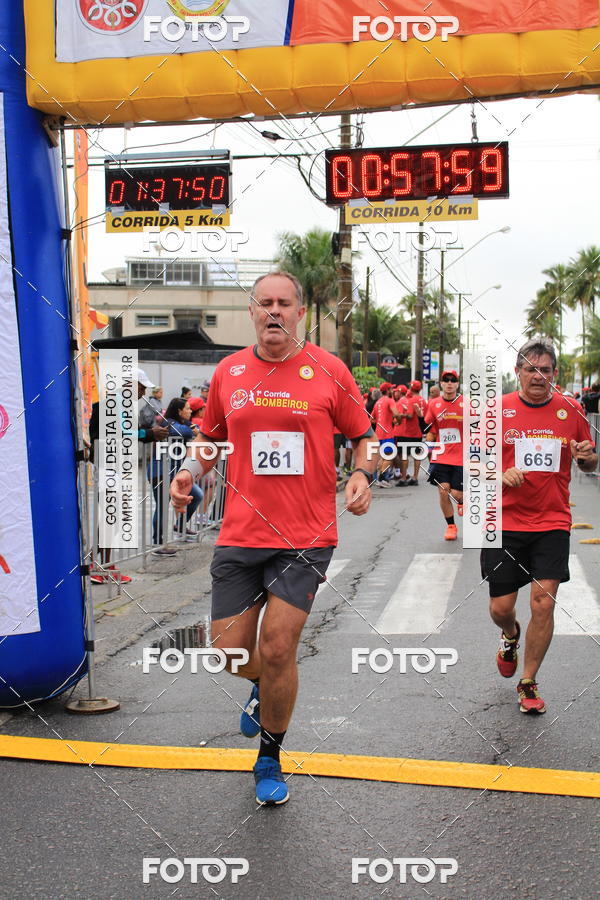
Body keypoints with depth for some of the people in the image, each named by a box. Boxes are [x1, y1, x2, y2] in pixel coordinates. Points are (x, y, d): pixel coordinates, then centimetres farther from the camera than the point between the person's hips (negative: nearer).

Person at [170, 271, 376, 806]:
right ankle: (265, 688, 44)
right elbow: (212, 436, 20)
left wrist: (362, 476, -11)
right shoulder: (228, 373, 7)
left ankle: (270, 760, 21)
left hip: (306, 537, -3)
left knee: (277, 649, -4)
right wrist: (191, 470, 1)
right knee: (229, 651, 5)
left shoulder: (329, 371, -1)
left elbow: (364, 436, 8)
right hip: (240, 536, 3)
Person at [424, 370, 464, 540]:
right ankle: (451, 526, 15)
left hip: (460, 457, -2)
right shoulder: (434, 404, 4)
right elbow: (427, 427, 15)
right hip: (441, 457, 2)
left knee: (456, 494, -4)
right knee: (443, 491, -5)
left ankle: (462, 501, 35)